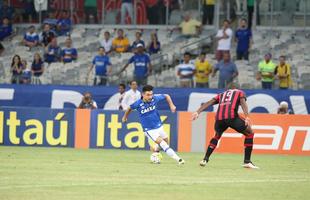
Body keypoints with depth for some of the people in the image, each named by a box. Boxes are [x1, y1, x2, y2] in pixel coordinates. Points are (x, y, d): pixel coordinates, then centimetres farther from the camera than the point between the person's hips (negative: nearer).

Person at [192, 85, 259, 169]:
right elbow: (243, 102, 4)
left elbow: (209, 103, 20)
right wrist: (247, 117, -11)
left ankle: (205, 159, 25)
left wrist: (198, 112, 11)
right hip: (232, 117, -4)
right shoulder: (240, 92, 26)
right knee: (250, 133, 16)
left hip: (219, 118, 4)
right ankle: (247, 162, 9)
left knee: (217, 136, 34)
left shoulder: (221, 95, 35)